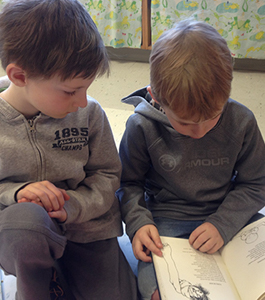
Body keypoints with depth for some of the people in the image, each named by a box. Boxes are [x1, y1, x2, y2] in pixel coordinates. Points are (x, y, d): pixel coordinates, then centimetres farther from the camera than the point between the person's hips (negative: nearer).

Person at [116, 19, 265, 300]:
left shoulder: (241, 122, -9)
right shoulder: (142, 126, -11)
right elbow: (128, 183, 3)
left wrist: (222, 224, -15)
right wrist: (138, 222, -16)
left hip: (229, 217, 2)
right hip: (166, 221, -2)